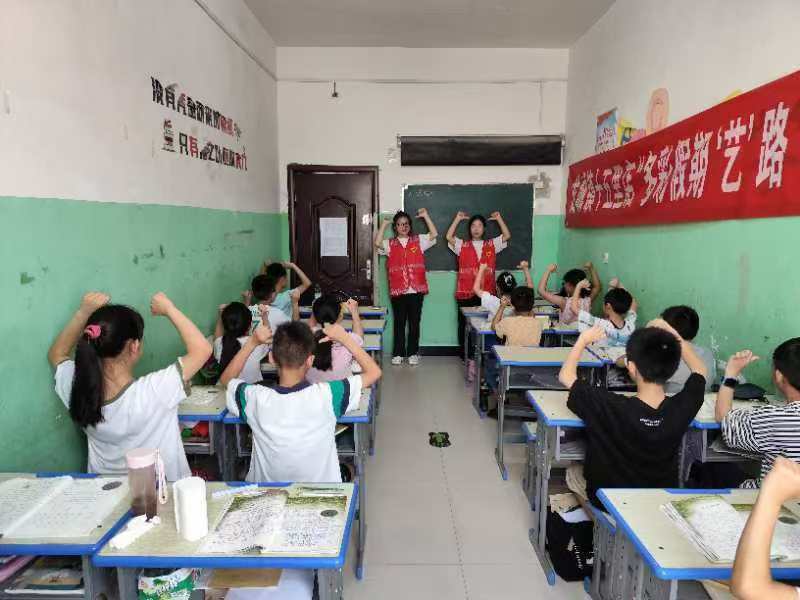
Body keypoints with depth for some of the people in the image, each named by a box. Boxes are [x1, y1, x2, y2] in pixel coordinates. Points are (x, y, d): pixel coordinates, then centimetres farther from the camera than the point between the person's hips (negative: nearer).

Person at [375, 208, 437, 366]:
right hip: (397, 290, 0)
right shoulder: (390, 244, 7)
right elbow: (377, 243, -12)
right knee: (399, 323, 8)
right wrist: (384, 224, -4)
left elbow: (434, 234, -4)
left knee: (414, 322, 8)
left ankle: (413, 353, 19)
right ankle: (398, 353, 18)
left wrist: (426, 216, -3)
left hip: (416, 289, 0)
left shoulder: (418, 240, 9)